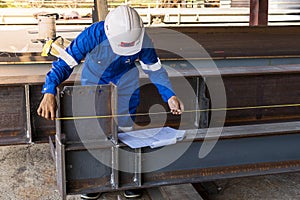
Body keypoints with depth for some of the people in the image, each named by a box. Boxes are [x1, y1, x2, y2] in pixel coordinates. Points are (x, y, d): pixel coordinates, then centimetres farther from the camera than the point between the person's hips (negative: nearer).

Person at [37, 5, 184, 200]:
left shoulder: (143, 40, -29)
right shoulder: (94, 34, -37)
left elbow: (155, 69, -13)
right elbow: (66, 62, -34)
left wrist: (170, 95, -24)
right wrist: (49, 92, -48)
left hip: (126, 86, 1)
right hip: (94, 84, -1)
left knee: (126, 130, 9)